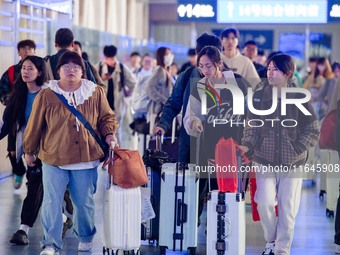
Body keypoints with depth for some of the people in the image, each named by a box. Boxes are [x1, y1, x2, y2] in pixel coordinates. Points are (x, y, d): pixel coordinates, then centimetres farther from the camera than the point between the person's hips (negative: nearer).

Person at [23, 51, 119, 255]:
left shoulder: (96, 93, 1)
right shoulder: (46, 96, -4)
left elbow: (106, 117, 11)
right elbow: (35, 125, 5)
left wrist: (109, 134, -8)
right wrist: (30, 151, 12)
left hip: (86, 159, 1)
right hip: (54, 159, -1)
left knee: (85, 202, 11)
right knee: (52, 202, -3)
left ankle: (86, 238, 33)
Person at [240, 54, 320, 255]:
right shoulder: (261, 96, 2)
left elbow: (313, 131, -1)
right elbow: (252, 125, 4)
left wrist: (296, 151, -10)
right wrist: (247, 145, -13)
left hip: (292, 164, -1)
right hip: (265, 162, 1)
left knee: (288, 209, 1)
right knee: (264, 203, -9)